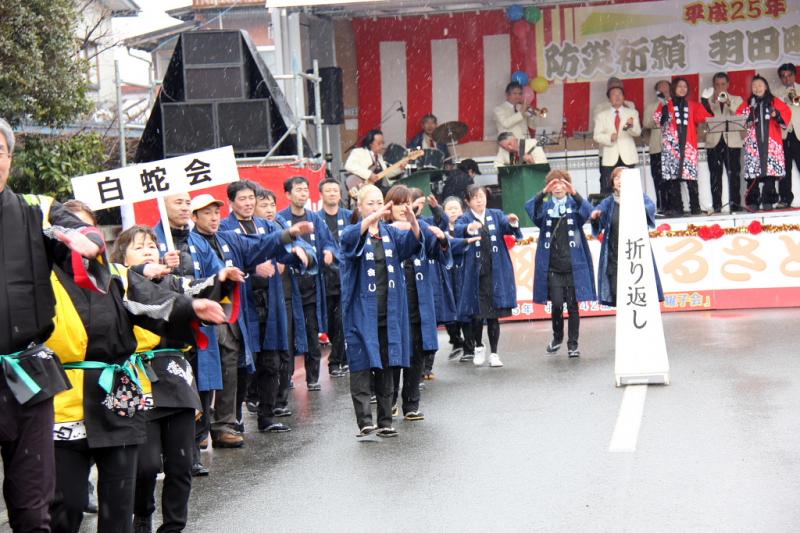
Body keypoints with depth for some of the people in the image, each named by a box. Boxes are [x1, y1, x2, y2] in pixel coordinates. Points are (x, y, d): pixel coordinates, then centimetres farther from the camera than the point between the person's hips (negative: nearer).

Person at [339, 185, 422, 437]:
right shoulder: (353, 232, -1)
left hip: (389, 312, 4)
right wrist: (371, 218, -40)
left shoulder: (391, 232, 9)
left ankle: (385, 421, 15)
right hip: (361, 312, -4)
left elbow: (411, 242, -9)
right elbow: (348, 239, -24)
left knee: (386, 367, 9)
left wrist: (413, 222, -31)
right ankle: (365, 422, -10)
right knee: (362, 365, -8)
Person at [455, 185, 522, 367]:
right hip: (475, 273, -1)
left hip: (496, 272, 1)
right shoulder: (465, 219, 1)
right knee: (477, 313, 1)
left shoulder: (496, 215, 8)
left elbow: (507, 226, -11)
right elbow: (458, 230, -21)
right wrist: (469, 228, -43)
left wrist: (513, 222, -34)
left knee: (493, 314, 3)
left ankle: (494, 353, 14)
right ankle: (478, 347, 26)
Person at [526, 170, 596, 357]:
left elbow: (587, 211, -15)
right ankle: (557, 337, 21)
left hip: (573, 264, 0)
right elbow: (530, 208, -13)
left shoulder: (575, 204, 6)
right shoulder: (545, 206, 8)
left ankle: (573, 344, 11)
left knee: (573, 305, 2)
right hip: (552, 266, 0)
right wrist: (543, 193, -29)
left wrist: (574, 193, -31)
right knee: (556, 304, -3)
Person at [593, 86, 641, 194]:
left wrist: (631, 126, -25)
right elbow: (597, 136, 3)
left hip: (627, 157, 0)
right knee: (606, 189, -6)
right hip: (609, 158, 0)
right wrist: (609, 138, -17)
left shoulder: (633, 113, 12)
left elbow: (638, 132, -2)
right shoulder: (601, 116, 11)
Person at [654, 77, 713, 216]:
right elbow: (658, 120, -6)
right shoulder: (666, 104, 10)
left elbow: (704, 117, 1)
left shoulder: (693, 105, 17)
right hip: (671, 146, -1)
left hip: (688, 145, 1)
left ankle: (695, 207, -5)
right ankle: (676, 208, -2)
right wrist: (663, 106, -19)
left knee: (691, 176, -8)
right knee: (673, 176, -5)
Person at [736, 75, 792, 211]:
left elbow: (787, 112, 2)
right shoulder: (747, 104, 16)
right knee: (753, 171, -8)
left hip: (770, 142, 0)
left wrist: (777, 114, -17)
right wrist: (746, 120, -12)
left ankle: (768, 201, -4)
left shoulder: (775, 102, 13)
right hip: (753, 143, 0)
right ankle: (752, 202, -7)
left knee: (770, 170, -8)